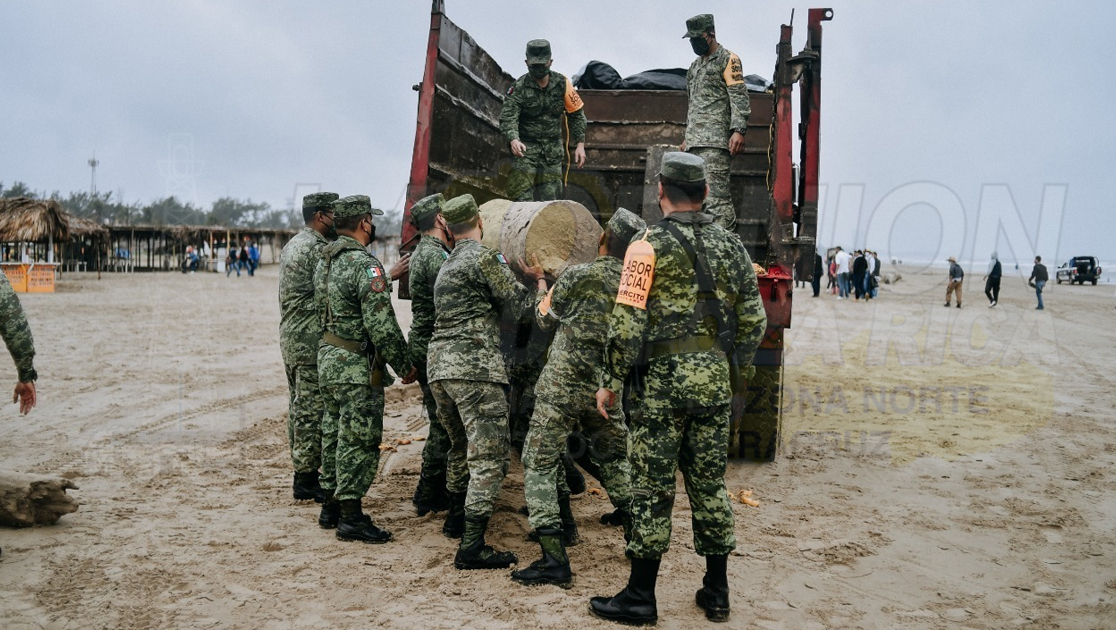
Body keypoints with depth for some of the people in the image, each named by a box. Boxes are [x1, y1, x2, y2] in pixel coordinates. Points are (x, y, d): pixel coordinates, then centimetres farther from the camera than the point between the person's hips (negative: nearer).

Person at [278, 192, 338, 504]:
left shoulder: (292, 245, 17)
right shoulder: (317, 249, -15)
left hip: (290, 337, 10)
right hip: (312, 340, -10)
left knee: (299, 406, 14)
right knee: (312, 410, -4)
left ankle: (303, 474, 22)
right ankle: (307, 479, 1)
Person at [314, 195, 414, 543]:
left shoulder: (324, 262, 10)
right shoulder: (365, 265, -19)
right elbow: (381, 324, -22)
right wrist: (404, 365, -11)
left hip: (327, 358, 9)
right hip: (357, 367, -9)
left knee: (334, 433, 17)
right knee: (359, 440, -2)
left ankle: (330, 506, 27)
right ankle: (351, 517, 4)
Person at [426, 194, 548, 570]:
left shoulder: (447, 266, 21)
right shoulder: (484, 257, -5)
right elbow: (520, 307, -3)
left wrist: (507, 272, 29)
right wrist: (540, 280, 14)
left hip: (439, 366, 9)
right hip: (475, 368, -9)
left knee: (461, 447, 24)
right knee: (489, 457, -7)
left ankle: (456, 518, 36)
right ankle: (471, 546, -10)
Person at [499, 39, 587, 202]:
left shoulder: (562, 84, -3)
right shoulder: (519, 88, -12)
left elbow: (576, 114, 6)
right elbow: (507, 118, -21)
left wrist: (580, 144, 1)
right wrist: (513, 140, -41)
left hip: (553, 148, 3)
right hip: (525, 147, -3)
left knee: (550, 196, 4)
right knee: (523, 197, -12)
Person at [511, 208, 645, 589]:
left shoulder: (580, 276, -11)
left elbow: (545, 318, 4)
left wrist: (549, 289, 23)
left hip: (561, 388, -5)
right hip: (607, 390, 5)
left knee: (538, 465, 1)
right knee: (616, 461, 23)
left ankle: (554, 559, -6)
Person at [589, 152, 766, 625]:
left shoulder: (651, 246, -7)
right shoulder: (731, 246, 8)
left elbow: (627, 321, -13)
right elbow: (753, 320, 10)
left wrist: (611, 381, -5)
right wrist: (737, 374, 20)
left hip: (663, 379, -5)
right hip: (716, 381, 5)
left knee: (654, 489, 2)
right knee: (709, 484, 13)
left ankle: (640, 598, 10)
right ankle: (716, 593, 22)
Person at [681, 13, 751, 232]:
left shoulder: (728, 60, 0)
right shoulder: (695, 66, 25)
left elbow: (739, 97, -9)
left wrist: (738, 130, -21)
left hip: (715, 140, -8)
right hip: (695, 141, 9)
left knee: (715, 192, -17)